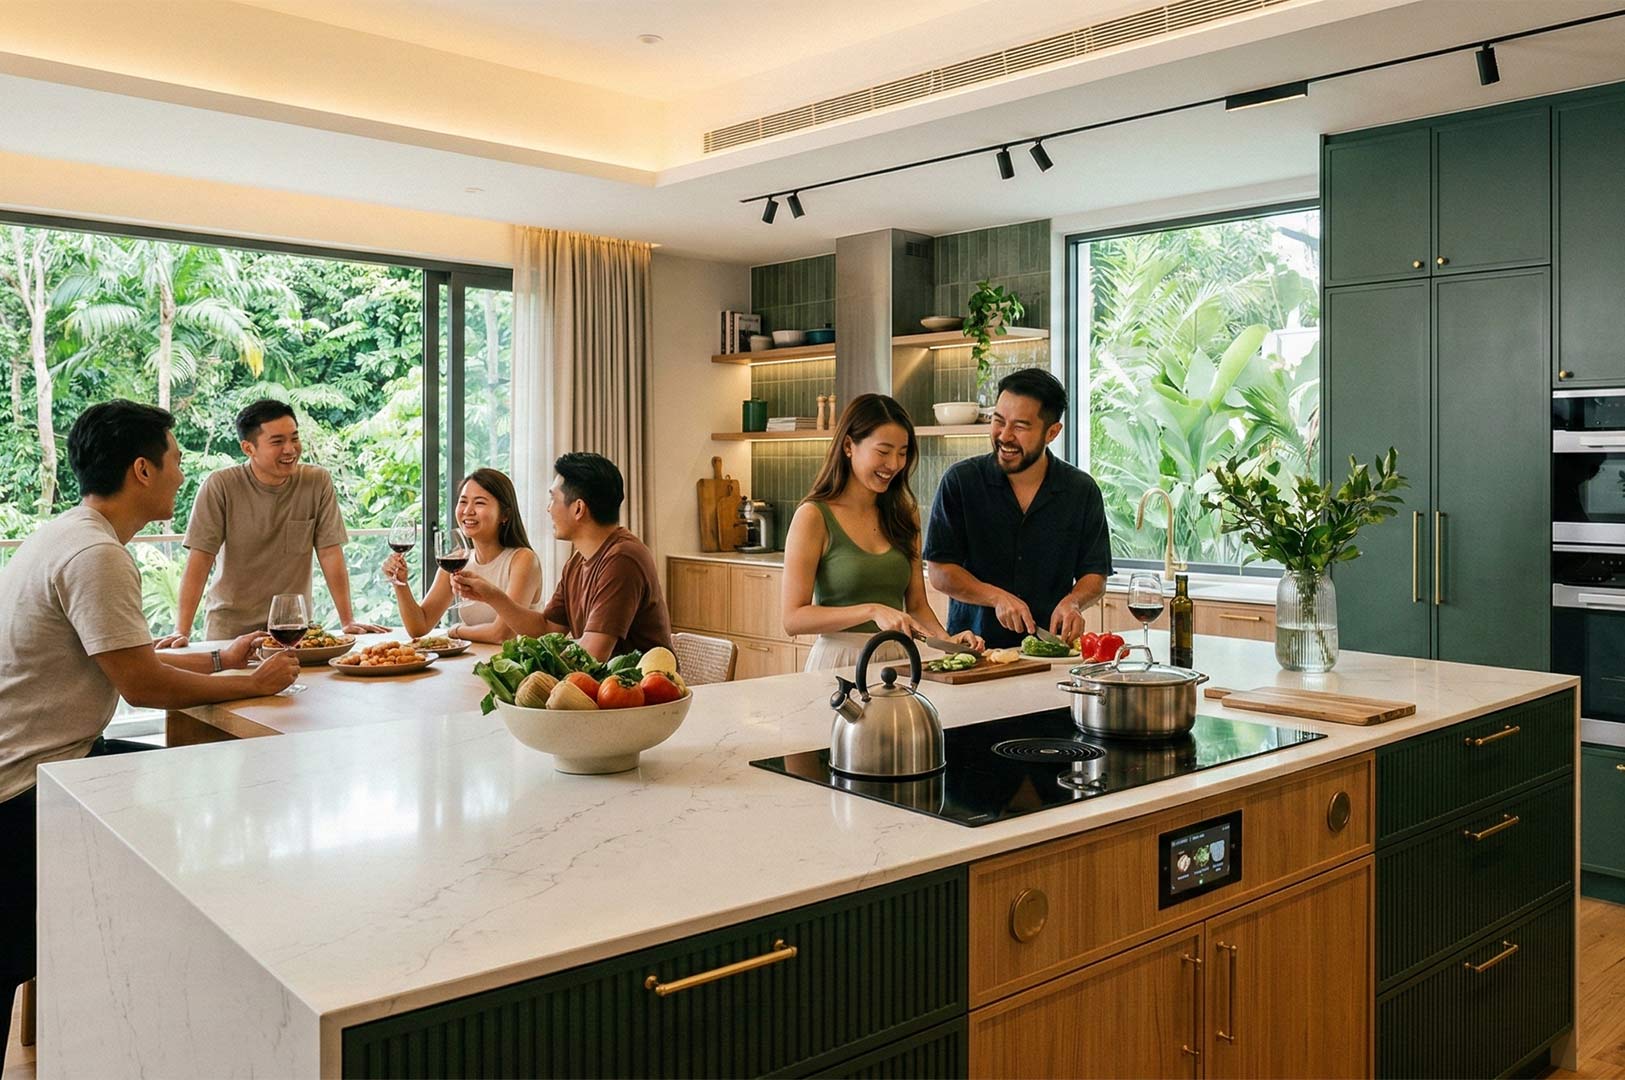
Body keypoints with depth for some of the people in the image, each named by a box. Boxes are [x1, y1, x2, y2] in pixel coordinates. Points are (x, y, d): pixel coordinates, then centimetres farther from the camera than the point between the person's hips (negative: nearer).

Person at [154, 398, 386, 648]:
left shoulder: (318, 482, -3)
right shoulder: (220, 486, -7)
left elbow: (330, 554, -2)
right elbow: (200, 559, -9)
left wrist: (348, 622, -7)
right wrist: (182, 631, -16)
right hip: (230, 628, -1)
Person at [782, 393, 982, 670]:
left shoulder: (905, 514, 13)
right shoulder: (813, 517, -5)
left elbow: (916, 604, 16)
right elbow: (793, 619, -9)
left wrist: (947, 639, -4)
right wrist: (872, 611, -18)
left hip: (897, 659, 5)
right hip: (840, 660, -4)